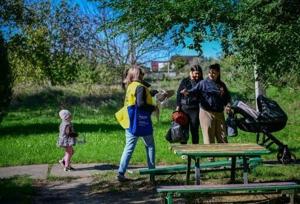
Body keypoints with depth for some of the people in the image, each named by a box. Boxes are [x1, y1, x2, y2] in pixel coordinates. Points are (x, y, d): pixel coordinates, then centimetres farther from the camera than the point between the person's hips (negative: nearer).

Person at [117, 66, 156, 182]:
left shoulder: (130, 86, 11)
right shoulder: (140, 87, -14)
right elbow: (140, 104, -24)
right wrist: (153, 107, -11)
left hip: (131, 123, 7)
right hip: (141, 123, -7)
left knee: (129, 148, 5)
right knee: (150, 146, 12)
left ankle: (121, 173, -2)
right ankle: (152, 170, 17)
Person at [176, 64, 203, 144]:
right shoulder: (185, 81, 5)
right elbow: (179, 93, 7)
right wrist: (178, 106, -1)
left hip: (195, 109, -1)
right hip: (184, 108, 1)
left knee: (194, 130, 2)